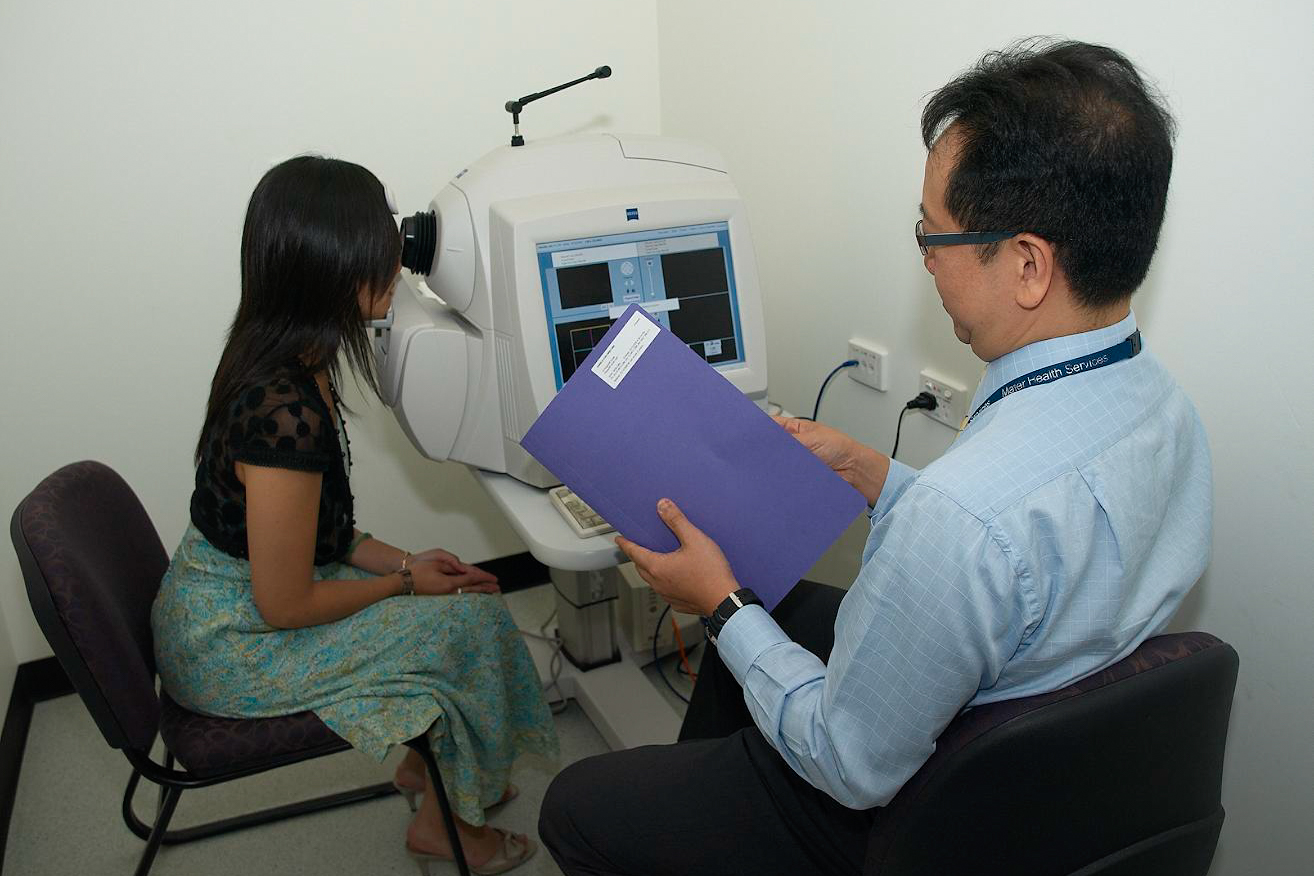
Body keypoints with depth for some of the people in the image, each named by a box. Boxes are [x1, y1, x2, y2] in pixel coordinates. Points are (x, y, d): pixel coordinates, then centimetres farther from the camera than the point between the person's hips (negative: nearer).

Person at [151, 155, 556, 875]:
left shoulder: (288, 360, -3)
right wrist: (405, 580, -10)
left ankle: (422, 765, 26)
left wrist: (399, 559, -1)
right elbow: (285, 605, -24)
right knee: (469, 620, -7)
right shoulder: (284, 410, -33)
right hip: (231, 647, -8)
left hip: (228, 596, 9)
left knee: (461, 598, 6)